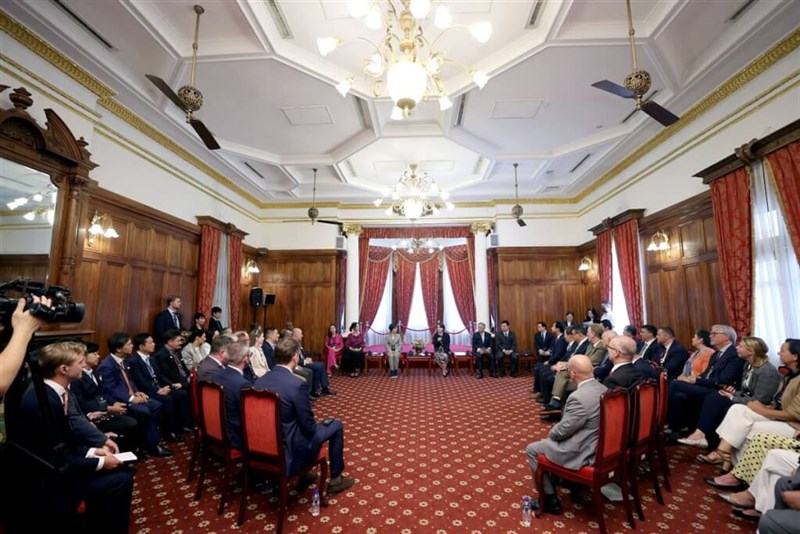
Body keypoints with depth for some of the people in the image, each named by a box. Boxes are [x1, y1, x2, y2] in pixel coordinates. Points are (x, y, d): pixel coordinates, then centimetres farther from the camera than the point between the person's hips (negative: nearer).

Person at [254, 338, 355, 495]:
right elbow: (309, 426, -17)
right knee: (336, 425, 11)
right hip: (290, 450, -7)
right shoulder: (297, 384, -25)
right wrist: (312, 427, 6)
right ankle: (335, 479, 23)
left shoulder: (259, 381, -4)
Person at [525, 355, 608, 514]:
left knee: (532, 449, 7)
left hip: (581, 452, -9)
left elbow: (563, 430, -21)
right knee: (550, 440, 28)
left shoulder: (579, 397, -31)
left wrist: (551, 433, 1)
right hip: (598, 445, 9)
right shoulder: (603, 389, -3)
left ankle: (550, 499, 16)